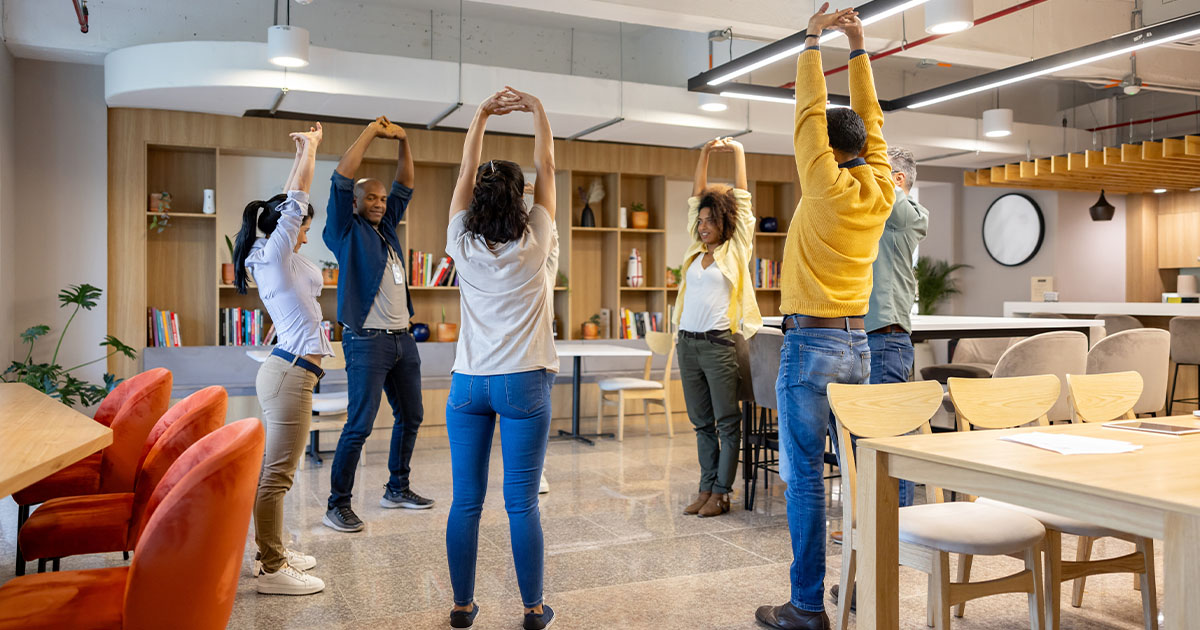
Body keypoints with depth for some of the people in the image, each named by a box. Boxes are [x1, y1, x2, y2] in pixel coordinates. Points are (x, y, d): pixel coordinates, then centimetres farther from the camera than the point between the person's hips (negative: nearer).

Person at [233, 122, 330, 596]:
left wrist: (305, 151, 29)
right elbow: (296, 196, -7)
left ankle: (273, 553, 26)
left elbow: (292, 199, 25)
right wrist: (310, 148, 6)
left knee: (274, 471, 16)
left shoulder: (274, 256, 16)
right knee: (277, 473, -5)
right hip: (290, 373, -10)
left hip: (286, 370, 10)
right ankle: (271, 570, 1)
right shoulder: (275, 254, -9)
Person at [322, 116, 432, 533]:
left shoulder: (387, 228, 17)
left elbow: (405, 186, 20)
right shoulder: (346, 231, -1)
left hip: (402, 339, 8)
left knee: (410, 416, 14)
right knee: (359, 425, -8)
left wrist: (403, 142, 9)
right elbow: (341, 180, -10)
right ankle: (337, 505, 0)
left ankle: (397, 489, 28)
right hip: (368, 341, -8)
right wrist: (371, 132, -6)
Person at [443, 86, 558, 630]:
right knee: (522, 503, 3)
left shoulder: (463, 246, 0)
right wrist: (537, 111, 13)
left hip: (468, 382, 3)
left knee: (466, 502, 7)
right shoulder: (534, 245, -5)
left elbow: (465, 173, 11)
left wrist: (481, 116, 15)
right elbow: (546, 169, 6)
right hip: (522, 382, -2)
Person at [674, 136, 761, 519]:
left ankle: (721, 494, 7)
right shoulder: (696, 249, 13)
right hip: (687, 343, 6)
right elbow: (697, 198, 17)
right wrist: (705, 154, 15)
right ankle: (706, 490, 19)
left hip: (718, 344, -6)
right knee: (702, 422, 11)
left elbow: (741, 200, 1)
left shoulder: (735, 251, 1)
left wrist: (738, 152, 6)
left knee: (727, 422, 1)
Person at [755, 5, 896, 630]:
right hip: (859, 344, 7)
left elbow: (810, 112, -2)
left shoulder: (827, 186, -10)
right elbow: (871, 119, 17)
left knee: (803, 474, -3)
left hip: (811, 344, -7)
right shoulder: (880, 192, 6)